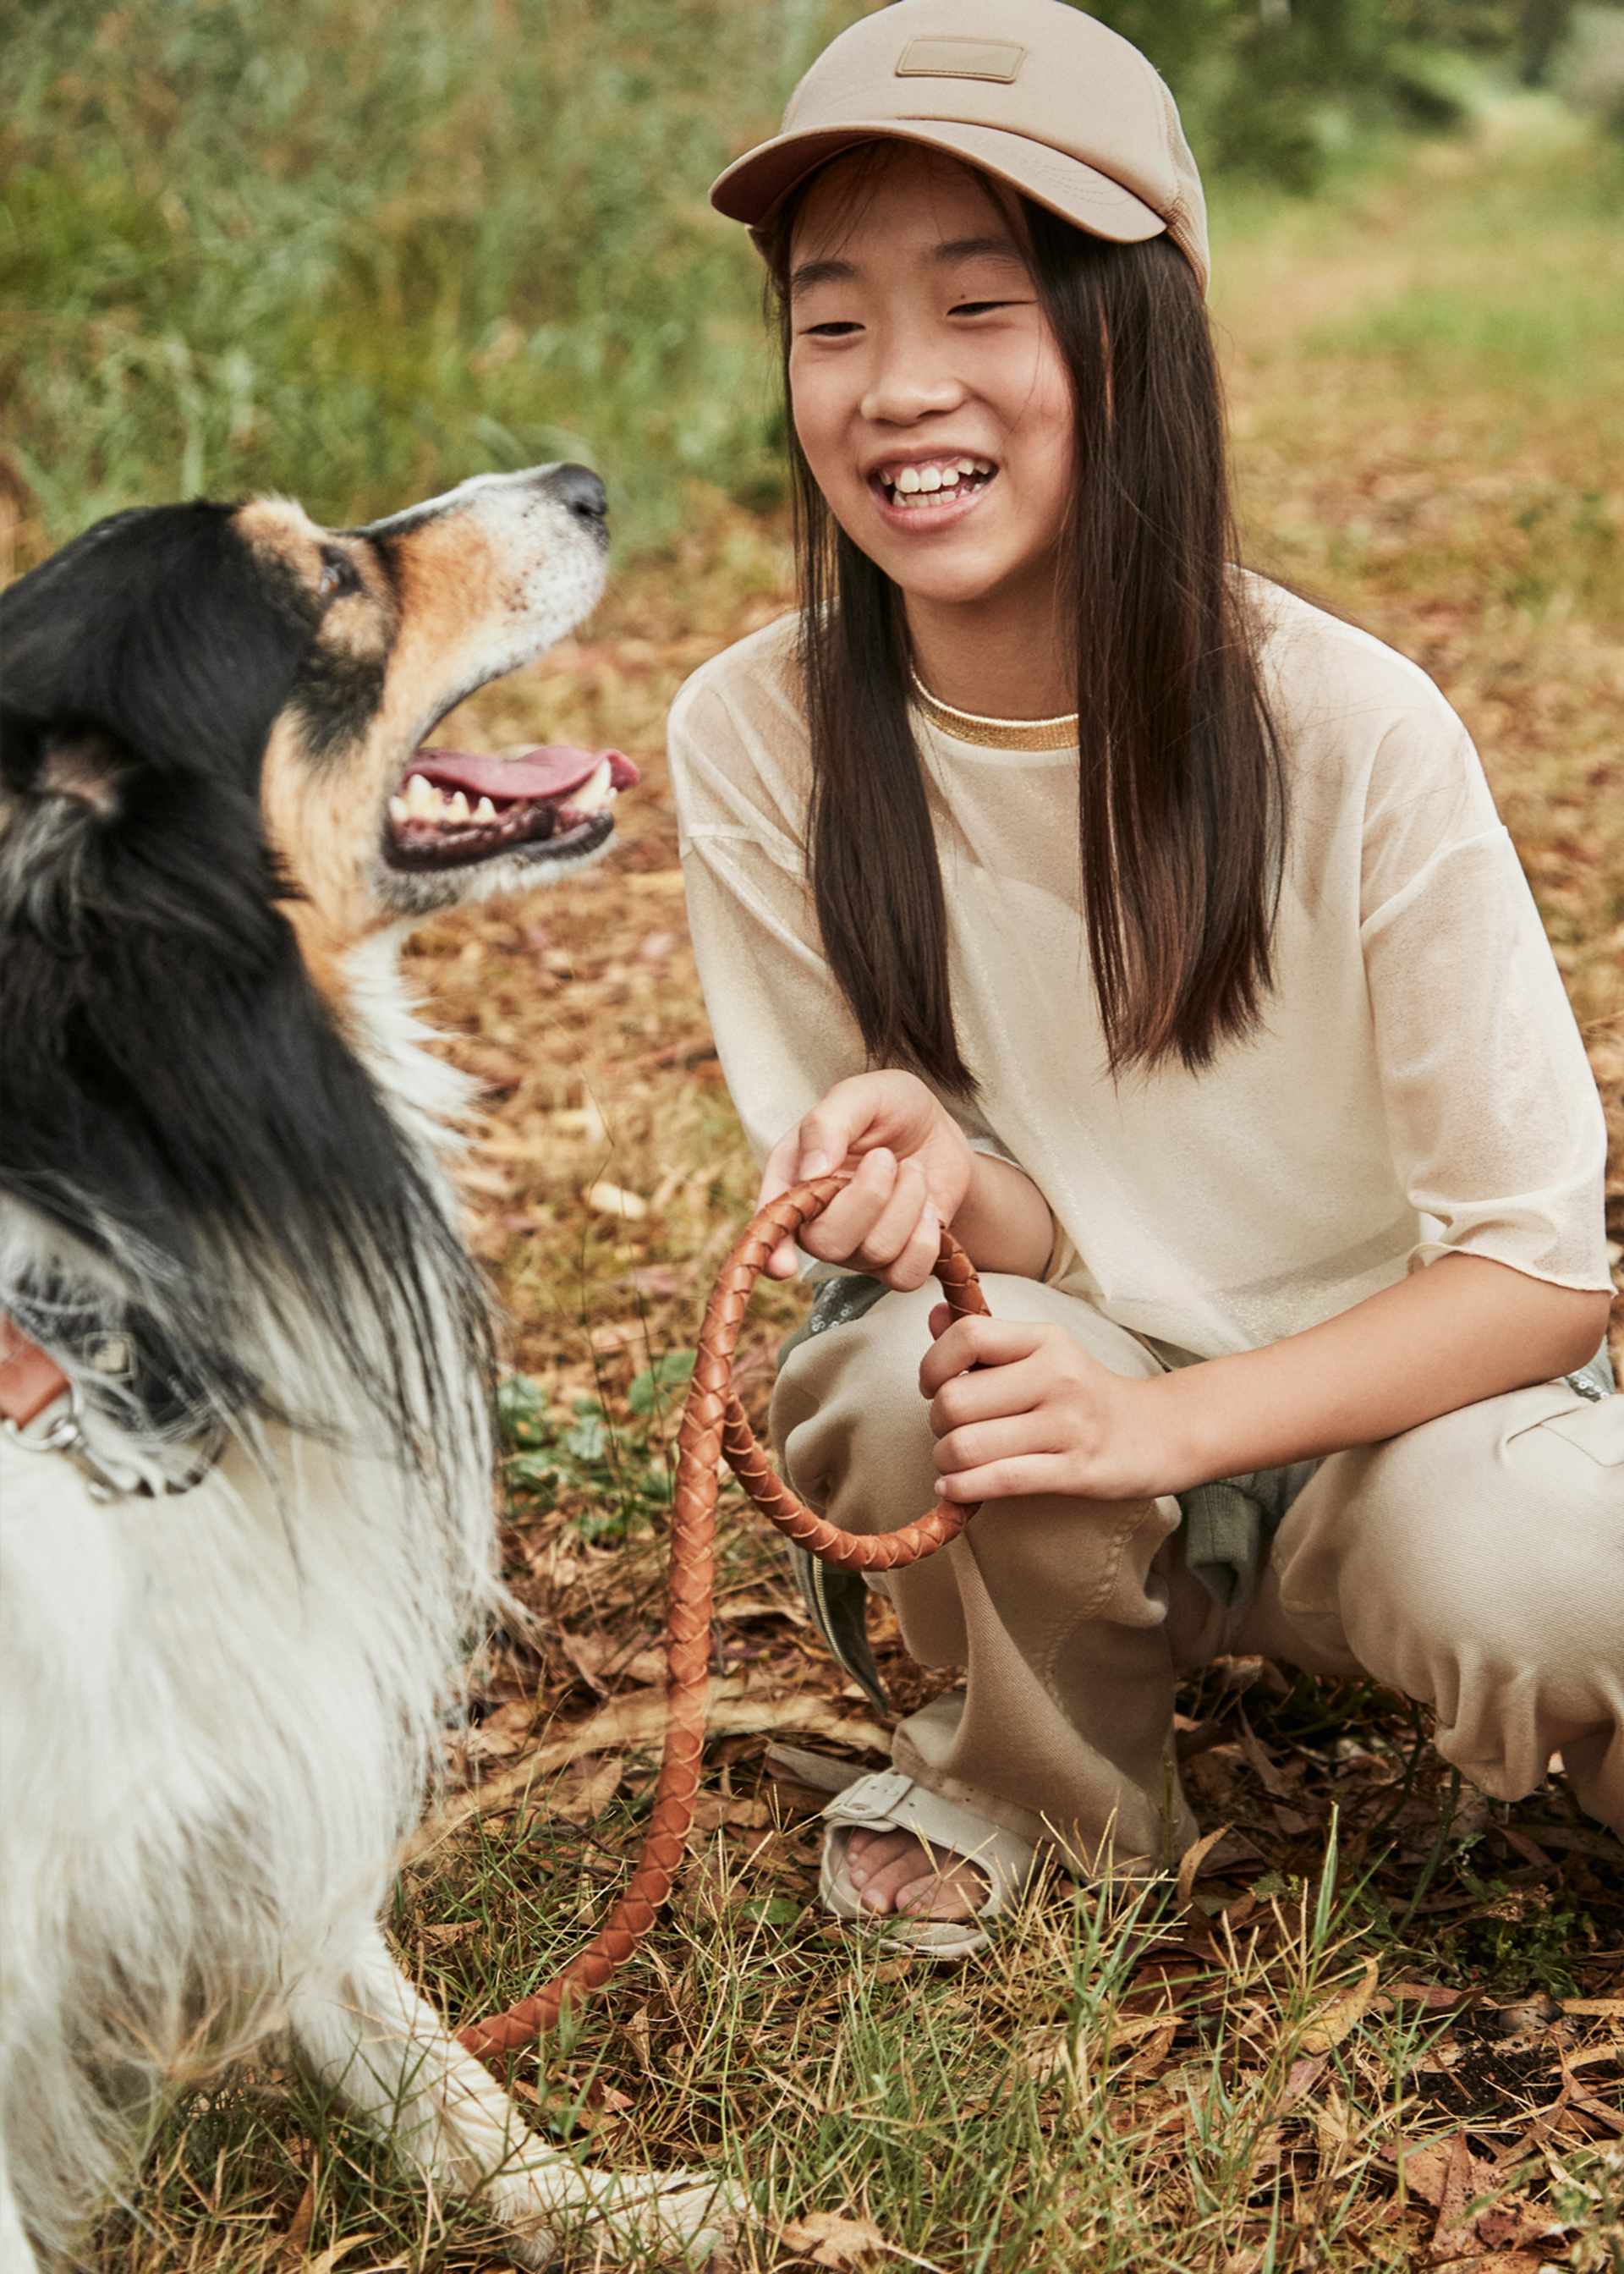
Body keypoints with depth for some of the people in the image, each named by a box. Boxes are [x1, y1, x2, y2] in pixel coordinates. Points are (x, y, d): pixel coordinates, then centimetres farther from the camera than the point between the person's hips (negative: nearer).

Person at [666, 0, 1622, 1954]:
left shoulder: (1352, 738, -21)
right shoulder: (757, 741, -14)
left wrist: (1172, 1419, -28)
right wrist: (942, 1181, -29)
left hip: (1371, 1405, -2)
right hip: (1048, 1394, 2)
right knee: (928, 1357, -31)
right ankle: (1042, 1783, 1)